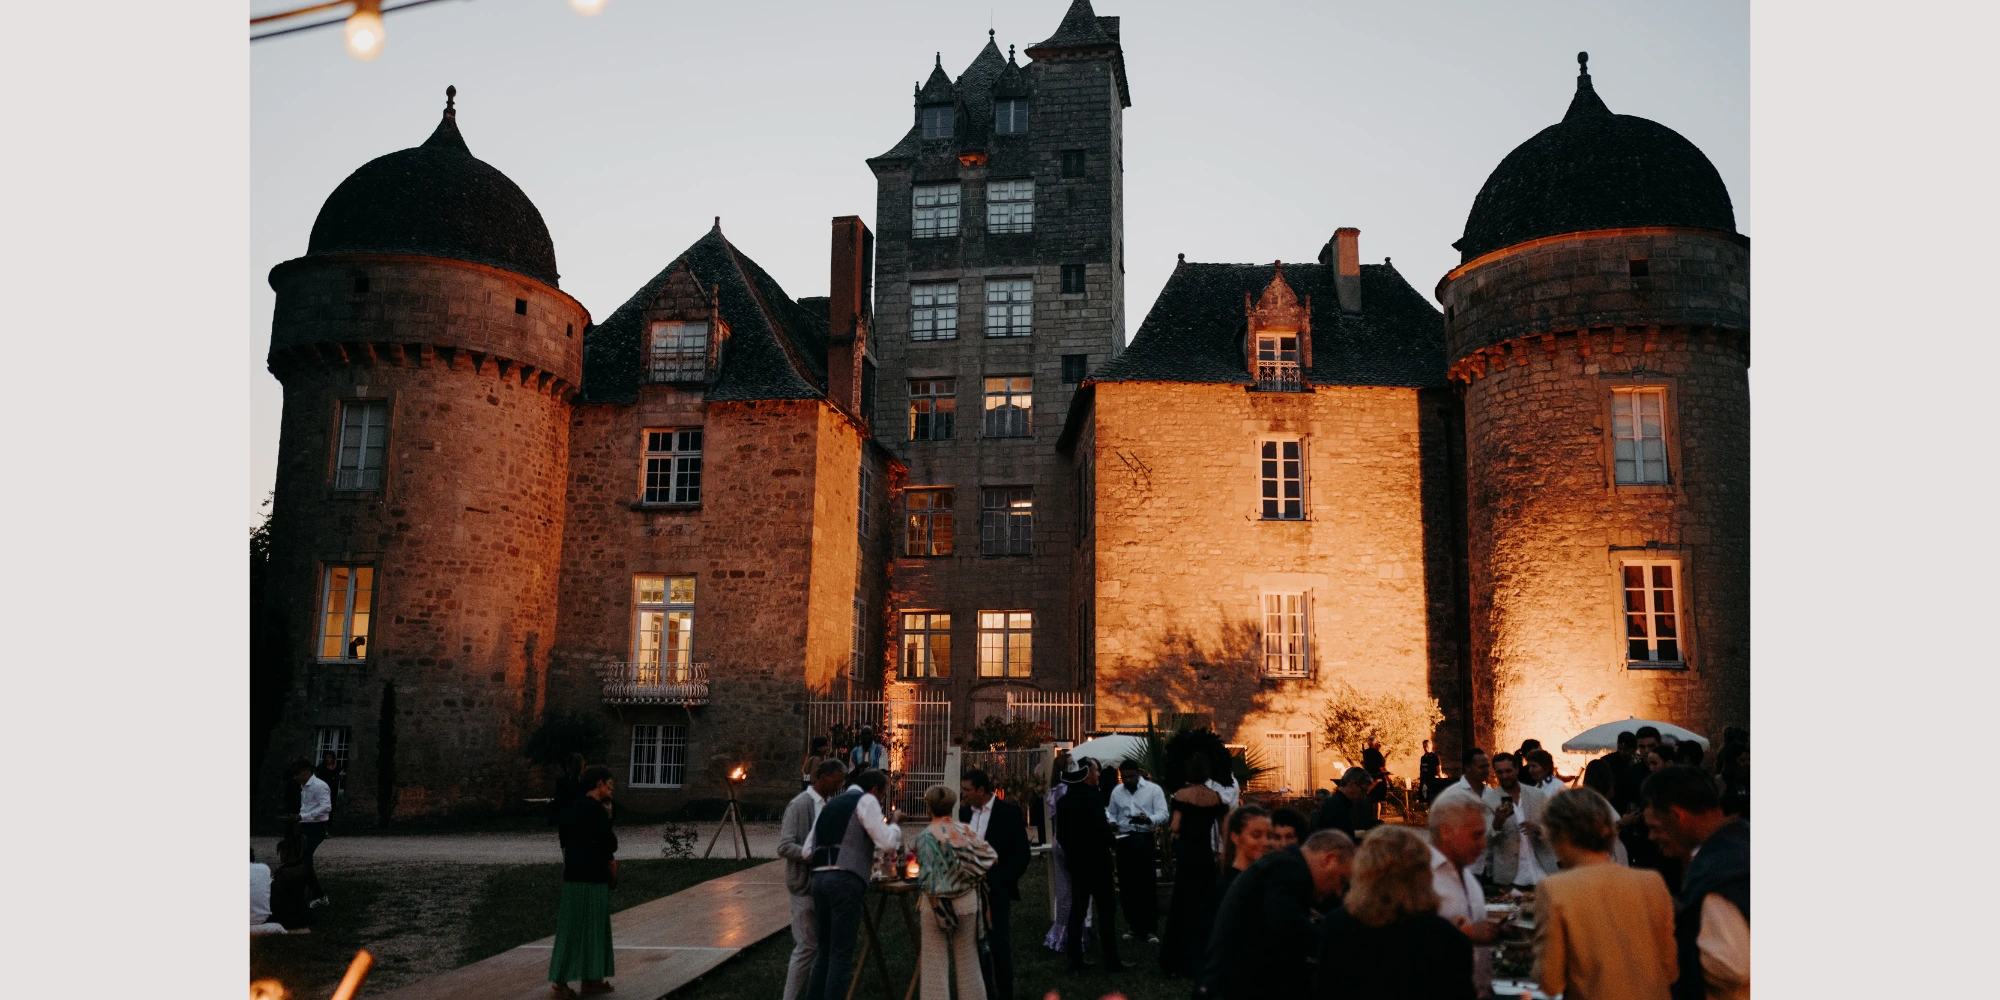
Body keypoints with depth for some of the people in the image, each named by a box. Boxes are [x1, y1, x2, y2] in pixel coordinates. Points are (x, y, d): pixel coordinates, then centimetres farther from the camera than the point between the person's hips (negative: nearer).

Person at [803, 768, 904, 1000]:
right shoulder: (866, 800, 1)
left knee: (824, 951, 16)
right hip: (845, 881, -7)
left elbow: (808, 850, 17)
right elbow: (886, 842, -8)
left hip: (819, 878, 7)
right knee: (841, 954, -3)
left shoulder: (830, 803, 23)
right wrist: (895, 827, 12)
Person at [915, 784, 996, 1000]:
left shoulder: (925, 837, -14)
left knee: (936, 963, 5)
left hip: (936, 903, -4)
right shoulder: (965, 831, -3)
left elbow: (927, 877, -17)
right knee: (967, 959, 16)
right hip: (967, 901, 4)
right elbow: (989, 855, 4)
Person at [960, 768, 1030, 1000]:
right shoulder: (964, 812, 7)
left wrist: (1001, 883, -13)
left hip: (995, 890, -5)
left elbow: (1021, 854, -8)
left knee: (998, 944, -2)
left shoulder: (1009, 811, -8)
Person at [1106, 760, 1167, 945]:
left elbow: (1163, 814, -10)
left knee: (1148, 885, -3)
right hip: (1124, 841, 4)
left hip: (1145, 840, -4)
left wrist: (1148, 820, -29)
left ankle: (1151, 928, 2)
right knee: (1127, 886, 8)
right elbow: (1111, 813, 16)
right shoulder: (1116, 791, 10)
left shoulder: (1154, 789, -4)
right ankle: (1133, 925, 19)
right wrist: (1112, 823, -7)